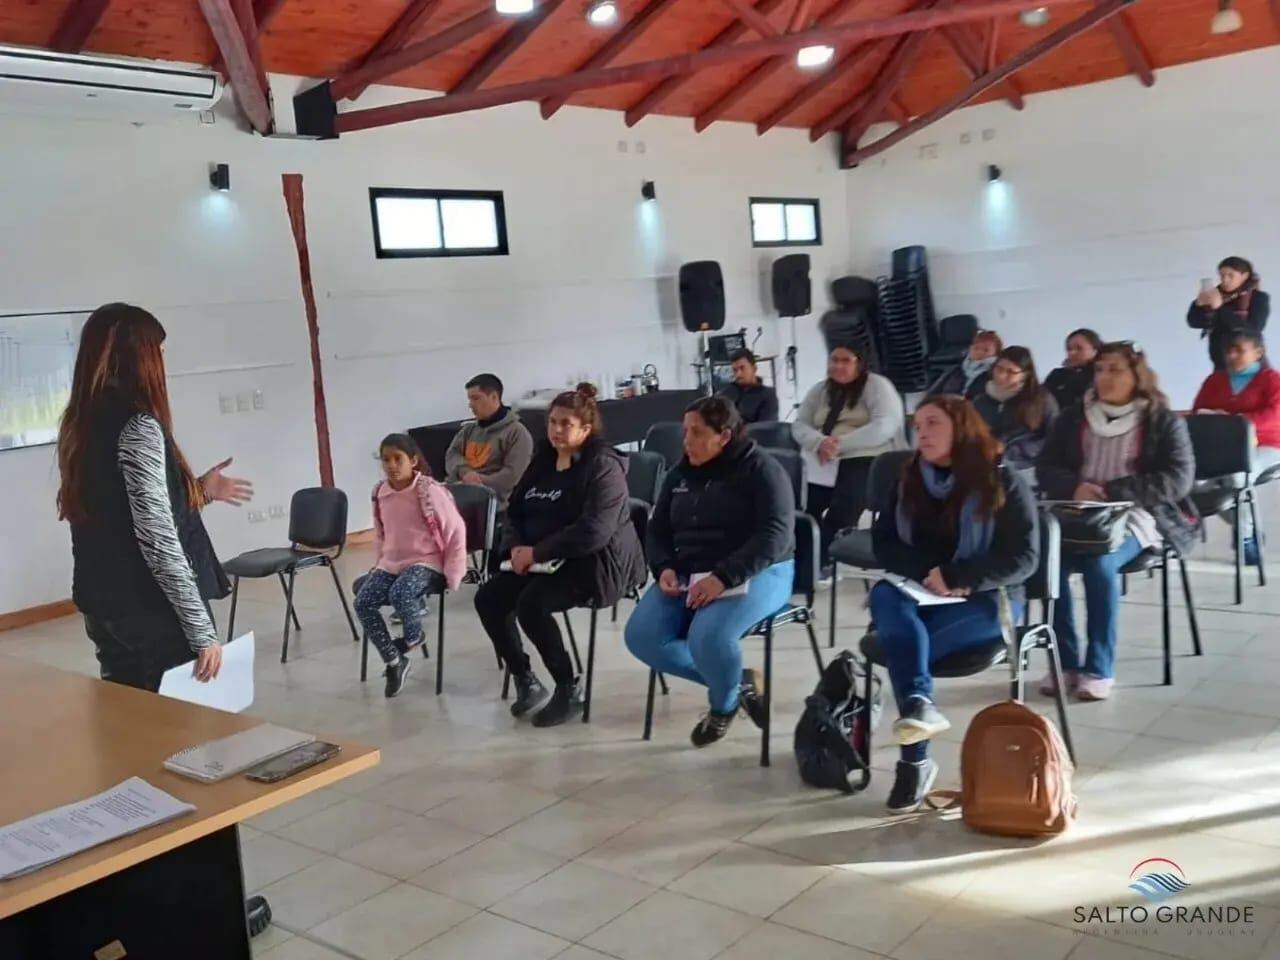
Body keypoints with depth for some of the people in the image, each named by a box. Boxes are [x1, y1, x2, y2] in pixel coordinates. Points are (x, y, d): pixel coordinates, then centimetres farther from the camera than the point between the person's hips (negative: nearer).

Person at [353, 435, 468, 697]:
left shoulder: (430, 490, -13)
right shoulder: (380, 493, 4)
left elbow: (456, 530, -9)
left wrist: (452, 575, -10)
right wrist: (377, 565, 12)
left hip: (426, 563, -6)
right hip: (391, 564, 6)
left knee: (400, 594, -35)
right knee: (362, 602, -18)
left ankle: (413, 636, -1)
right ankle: (394, 661, -5)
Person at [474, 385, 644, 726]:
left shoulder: (604, 467, -14)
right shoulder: (543, 460, 10)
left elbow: (593, 532, -25)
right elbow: (515, 510, 14)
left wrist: (537, 552, -22)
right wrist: (517, 547, -8)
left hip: (599, 564, -8)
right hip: (544, 561, 8)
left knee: (532, 602, -30)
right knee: (488, 598, -9)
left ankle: (568, 691, -12)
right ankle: (526, 681, 6)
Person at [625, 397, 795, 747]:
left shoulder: (761, 470, -8)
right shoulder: (681, 474, 11)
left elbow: (775, 536, -18)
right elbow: (657, 530, 16)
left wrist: (723, 577, -29)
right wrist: (664, 568, -6)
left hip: (754, 573, -7)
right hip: (687, 573, 7)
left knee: (707, 637, -34)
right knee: (641, 636, -15)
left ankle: (723, 703, 3)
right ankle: (738, 682, 2)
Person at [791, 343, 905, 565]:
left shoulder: (877, 386, 1)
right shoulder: (819, 390, 18)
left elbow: (884, 427, -14)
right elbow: (799, 426, 9)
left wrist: (839, 444, -20)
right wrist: (820, 443, -14)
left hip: (868, 461, -5)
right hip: (824, 463, 5)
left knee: (840, 515, -31)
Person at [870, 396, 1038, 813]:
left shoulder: (1003, 482, -4)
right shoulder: (909, 481, 11)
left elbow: (1023, 559, -10)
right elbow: (884, 542, 6)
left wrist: (956, 577, -21)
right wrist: (927, 573, -13)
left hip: (985, 599, -4)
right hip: (919, 595, 4)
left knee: (899, 641, -30)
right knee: (884, 594, -31)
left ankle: (914, 759, -27)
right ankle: (918, 703, -50)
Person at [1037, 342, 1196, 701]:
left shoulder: (1163, 421, 4)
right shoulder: (1073, 417, 15)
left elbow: (1179, 479, -7)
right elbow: (1045, 467, 10)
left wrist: (1112, 492, -16)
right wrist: (1075, 488, -13)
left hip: (1135, 516, -3)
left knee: (1099, 562, -33)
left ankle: (1099, 669, -21)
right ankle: (1065, 662, -15)